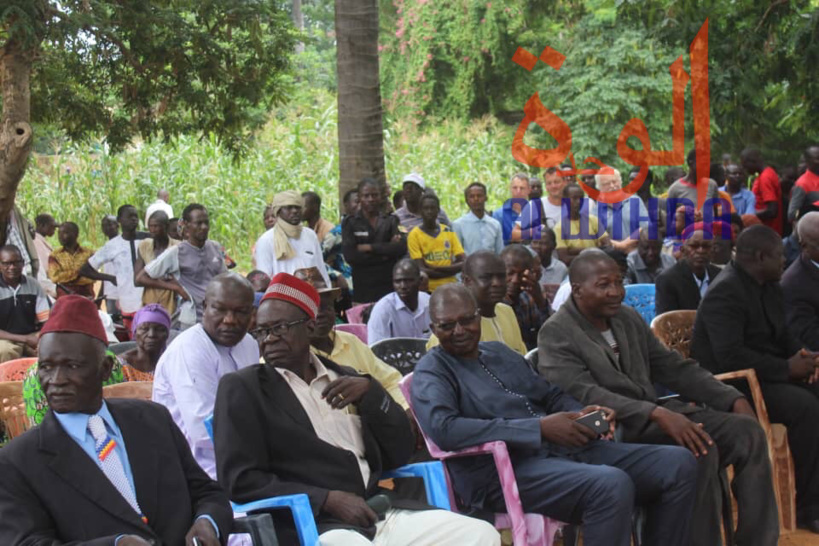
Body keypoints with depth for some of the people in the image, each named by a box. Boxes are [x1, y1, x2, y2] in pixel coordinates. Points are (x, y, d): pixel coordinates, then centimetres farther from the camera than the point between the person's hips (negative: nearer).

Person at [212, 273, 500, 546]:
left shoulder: (345, 379, 18)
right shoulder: (242, 387, 5)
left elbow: (400, 454, 16)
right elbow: (241, 480, -4)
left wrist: (370, 392, 0)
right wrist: (330, 499, -12)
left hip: (381, 510, 5)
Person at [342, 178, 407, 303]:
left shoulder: (391, 220, 12)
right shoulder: (350, 223, 7)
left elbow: (402, 247, -4)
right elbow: (349, 255, -7)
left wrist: (370, 247, -5)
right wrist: (385, 252, -4)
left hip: (390, 285, 1)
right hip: (363, 288, -1)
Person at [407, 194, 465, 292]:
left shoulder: (449, 231, 8)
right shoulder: (414, 235, -3)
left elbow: (463, 263, 1)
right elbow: (422, 271, -10)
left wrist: (435, 268, -11)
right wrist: (451, 270, -9)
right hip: (428, 289, -3)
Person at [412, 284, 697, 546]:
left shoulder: (499, 352, 21)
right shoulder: (432, 370, -2)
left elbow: (552, 395, 25)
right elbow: (443, 429, -20)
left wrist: (581, 413, -1)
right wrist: (540, 428, -21)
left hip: (561, 448, 8)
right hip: (501, 471, -8)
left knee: (678, 463, -2)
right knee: (612, 485, -34)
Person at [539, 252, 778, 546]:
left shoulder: (629, 318, 14)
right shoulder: (556, 334, -9)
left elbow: (674, 367, 15)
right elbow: (586, 396, -22)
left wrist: (734, 399, 1)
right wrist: (658, 414, -33)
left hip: (656, 415, 7)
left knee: (746, 430, -12)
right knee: (700, 448, -29)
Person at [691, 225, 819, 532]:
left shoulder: (768, 287, 11)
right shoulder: (725, 293, -18)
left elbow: (783, 335, 20)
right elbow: (730, 356, -28)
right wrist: (787, 368, -22)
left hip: (764, 376, 9)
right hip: (734, 385, -9)